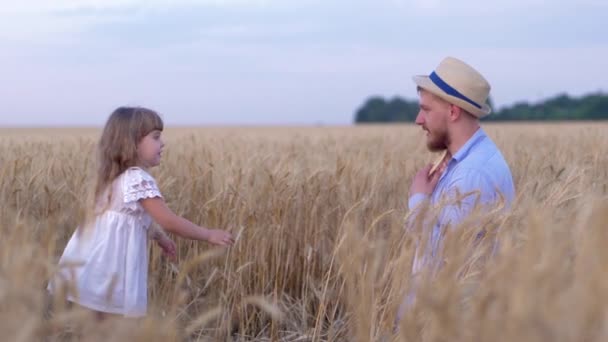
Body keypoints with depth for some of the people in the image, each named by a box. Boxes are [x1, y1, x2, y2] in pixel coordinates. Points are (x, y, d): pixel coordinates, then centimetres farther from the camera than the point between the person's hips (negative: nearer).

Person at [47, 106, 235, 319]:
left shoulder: (118, 176, 14)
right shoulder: (139, 179, -16)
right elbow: (170, 222, -16)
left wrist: (159, 237, 35)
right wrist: (209, 234, -6)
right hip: (109, 276, -10)